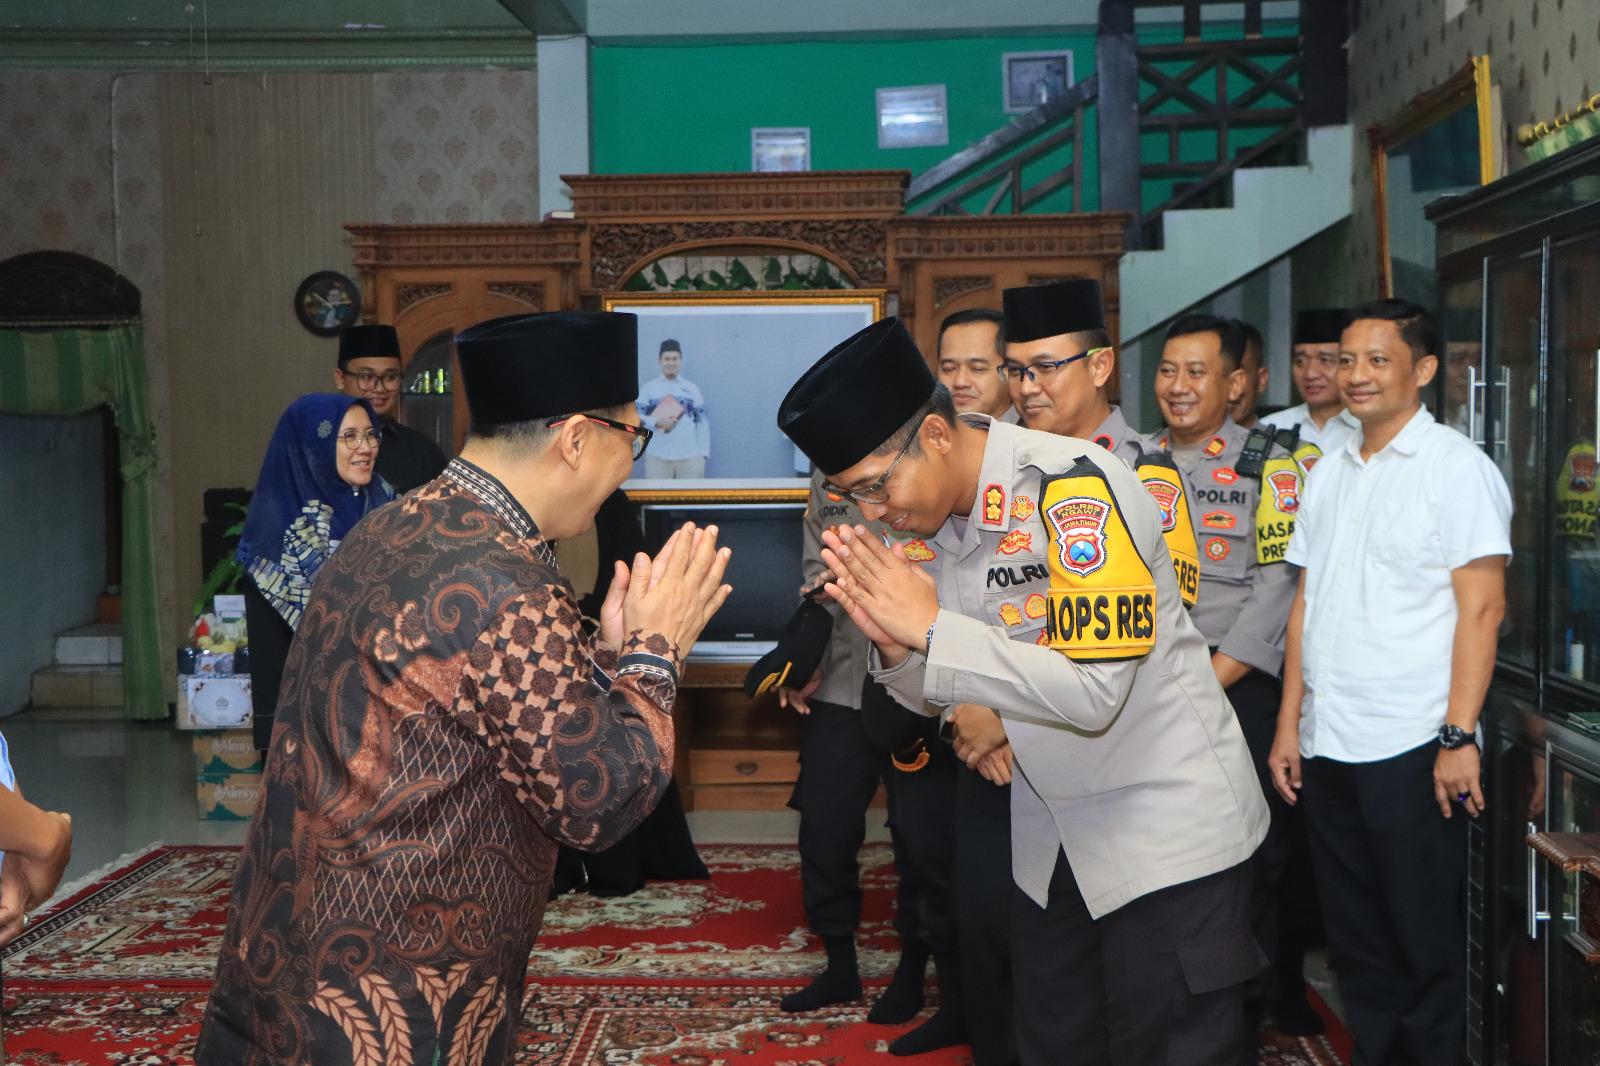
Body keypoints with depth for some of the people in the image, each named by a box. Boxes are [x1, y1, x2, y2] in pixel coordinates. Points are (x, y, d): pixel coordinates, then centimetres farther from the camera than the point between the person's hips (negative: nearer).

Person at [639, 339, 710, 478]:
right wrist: (657, 422, -12)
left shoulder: (691, 388, 13)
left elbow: (702, 421, 10)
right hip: (657, 457, 0)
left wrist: (702, 454, 3)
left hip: (690, 457, 1)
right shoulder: (648, 388, 11)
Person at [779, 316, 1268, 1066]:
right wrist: (896, 645, -16)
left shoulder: (1077, 488, -23)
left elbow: (1094, 691, -29)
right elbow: (933, 696, 6)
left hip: (1164, 831, -7)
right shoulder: (930, 513, -1)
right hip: (1049, 837, 7)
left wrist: (930, 629, -27)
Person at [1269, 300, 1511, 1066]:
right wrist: (1288, 724, 9)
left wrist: (1459, 737, -16)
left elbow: (1482, 607, -10)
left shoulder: (1457, 466, -5)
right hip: (1327, 745, 6)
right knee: (1355, 941, 15)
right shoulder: (1328, 471, 13)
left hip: (1410, 746, -6)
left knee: (1426, 941, 5)